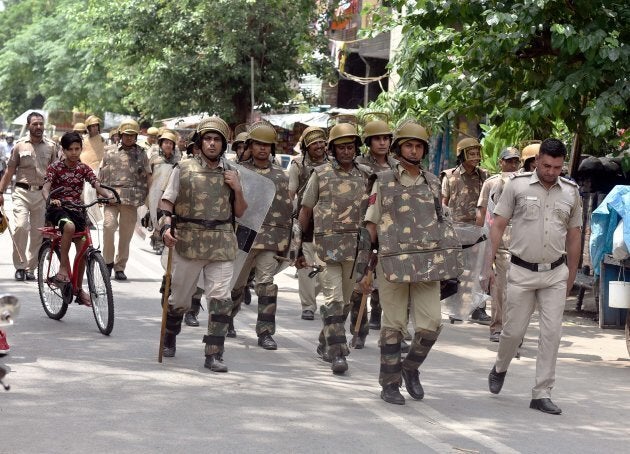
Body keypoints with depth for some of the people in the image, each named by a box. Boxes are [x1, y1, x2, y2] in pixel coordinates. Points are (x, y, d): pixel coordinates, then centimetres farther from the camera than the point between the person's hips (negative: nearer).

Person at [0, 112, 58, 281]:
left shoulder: (51, 146, 7)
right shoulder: (20, 145, 5)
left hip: (42, 194, 2)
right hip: (22, 192, -2)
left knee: (38, 232, 2)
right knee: (21, 226, -18)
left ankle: (30, 268, 13)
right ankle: (20, 266, -7)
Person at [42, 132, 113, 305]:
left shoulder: (84, 169, 5)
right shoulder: (55, 167, -6)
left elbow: (98, 186, -7)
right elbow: (45, 188, -19)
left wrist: (109, 195, -30)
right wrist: (50, 200, -42)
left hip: (76, 209, 4)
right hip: (57, 208, -4)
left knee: (83, 248, -4)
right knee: (69, 226, -38)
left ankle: (79, 289, 12)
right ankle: (63, 269, -30)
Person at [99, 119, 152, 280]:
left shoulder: (141, 154, 11)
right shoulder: (110, 151, 11)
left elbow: (148, 177, 12)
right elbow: (102, 174, 16)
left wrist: (149, 198, 4)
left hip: (132, 200, 1)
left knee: (126, 234, 3)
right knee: (109, 225, -21)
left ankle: (120, 267, 14)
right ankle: (108, 261, -5)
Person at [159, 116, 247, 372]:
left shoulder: (231, 173, 10)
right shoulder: (184, 168, 3)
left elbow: (240, 213, 14)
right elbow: (167, 202, 3)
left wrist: (237, 190, -3)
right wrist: (166, 227, -14)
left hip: (221, 244, 1)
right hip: (189, 242, -1)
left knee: (220, 299, -9)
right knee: (179, 297, 11)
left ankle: (214, 355, -5)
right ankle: (169, 339, 37)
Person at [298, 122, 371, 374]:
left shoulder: (366, 175, 7)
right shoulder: (320, 174, 2)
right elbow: (305, 210, 7)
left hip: (356, 246, 3)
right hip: (328, 245, -3)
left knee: (345, 300, 11)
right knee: (333, 299, -10)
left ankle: (325, 344, 27)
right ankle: (337, 353, -11)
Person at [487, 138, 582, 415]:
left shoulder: (571, 192, 4)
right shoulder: (517, 185, -4)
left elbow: (574, 236, 13)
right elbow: (498, 226, -1)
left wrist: (571, 277, 14)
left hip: (555, 273, 2)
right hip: (522, 271, -2)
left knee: (551, 333, -1)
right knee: (513, 330, 5)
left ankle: (542, 394, 6)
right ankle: (500, 369, 35)